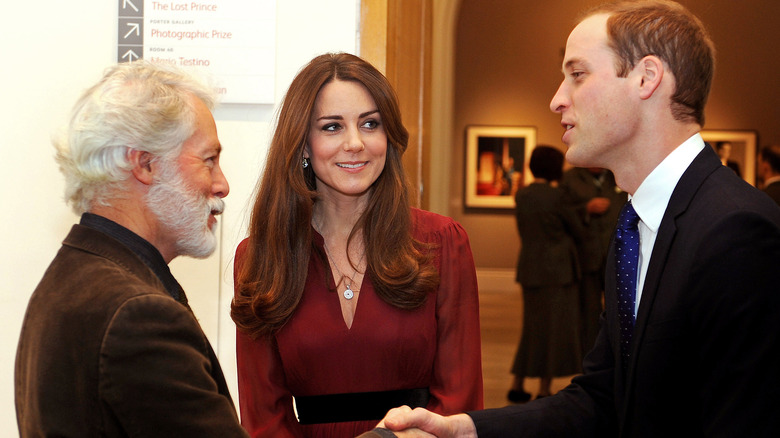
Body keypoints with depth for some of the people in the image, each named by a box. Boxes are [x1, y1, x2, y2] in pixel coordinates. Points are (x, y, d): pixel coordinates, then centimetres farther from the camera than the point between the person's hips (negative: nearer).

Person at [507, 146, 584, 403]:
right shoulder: (556, 195, -13)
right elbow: (578, 231, -2)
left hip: (529, 267, 7)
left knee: (534, 328, 15)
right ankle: (544, 390, 5)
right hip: (557, 269, -7)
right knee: (555, 329, 2)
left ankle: (517, 386, 15)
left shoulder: (522, 195, 5)